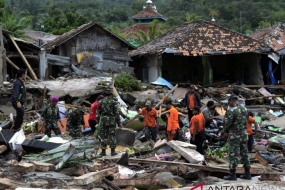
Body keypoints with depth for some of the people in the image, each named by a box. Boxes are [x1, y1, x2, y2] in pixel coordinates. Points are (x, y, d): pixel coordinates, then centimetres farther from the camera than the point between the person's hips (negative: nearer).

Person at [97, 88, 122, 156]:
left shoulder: (100, 102, 3)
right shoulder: (113, 102, -4)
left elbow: (98, 113, 4)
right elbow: (116, 113, -4)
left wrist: (98, 121, 12)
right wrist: (119, 122, 2)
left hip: (103, 120, 2)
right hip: (111, 121, -2)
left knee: (103, 136, 7)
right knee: (112, 136, 3)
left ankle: (103, 151, 7)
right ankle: (113, 151, 2)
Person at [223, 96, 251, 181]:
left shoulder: (231, 111, -17)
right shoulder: (243, 109, 6)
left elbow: (227, 123, -13)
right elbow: (245, 121, 9)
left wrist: (225, 131, 5)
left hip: (234, 135, -7)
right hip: (244, 133, 7)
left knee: (233, 154, -2)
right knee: (244, 153, 13)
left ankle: (232, 174, -1)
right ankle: (247, 173, 18)